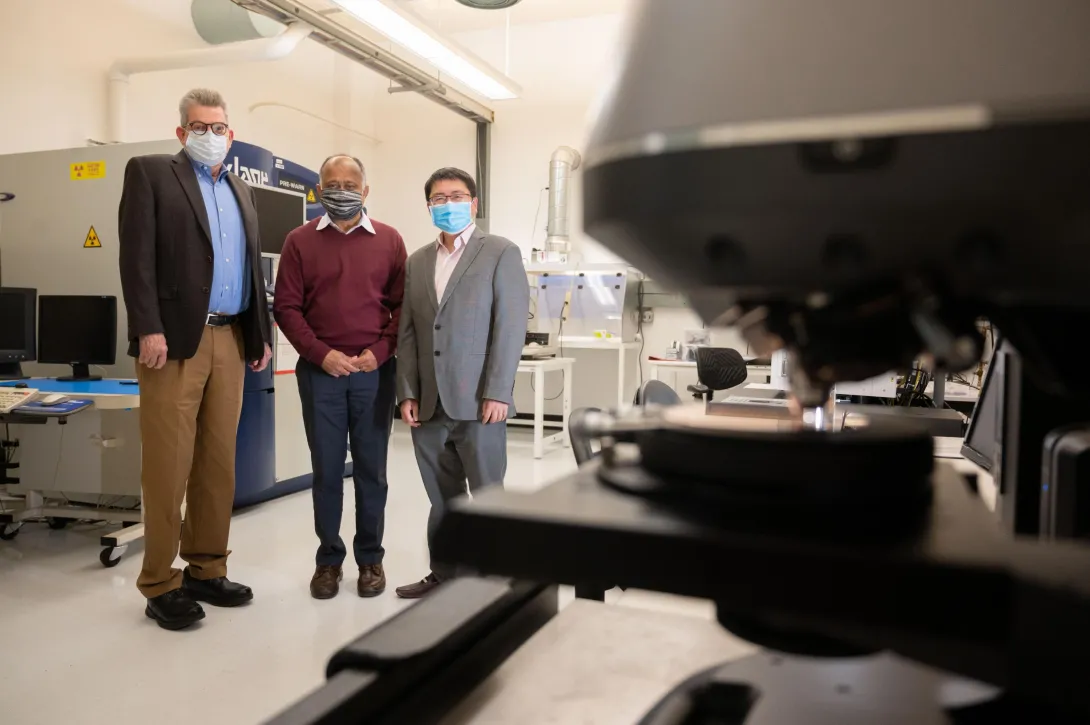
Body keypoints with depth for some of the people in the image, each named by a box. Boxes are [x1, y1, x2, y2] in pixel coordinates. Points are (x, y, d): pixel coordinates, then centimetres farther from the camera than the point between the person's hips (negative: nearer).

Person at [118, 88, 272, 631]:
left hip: (230, 340, 6)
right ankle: (160, 584, 9)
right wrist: (148, 330, -17)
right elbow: (137, 255, -7)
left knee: (219, 461, 8)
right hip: (176, 339, -5)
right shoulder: (150, 173, 4)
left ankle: (206, 570, 19)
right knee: (169, 465, -2)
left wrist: (261, 334, 13)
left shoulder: (241, 191, 21)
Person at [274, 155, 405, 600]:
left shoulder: (389, 240, 6)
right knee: (326, 468, 7)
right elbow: (285, 307, 0)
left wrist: (380, 352, -9)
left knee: (371, 468, 6)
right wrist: (320, 354, -10)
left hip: (374, 372, 0)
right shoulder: (300, 241, 5)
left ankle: (370, 558, 19)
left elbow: (403, 304, 3)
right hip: (319, 371, 0)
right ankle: (329, 558, 20)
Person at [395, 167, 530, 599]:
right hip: (429, 405, 5)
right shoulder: (418, 261, 17)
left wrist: (497, 393, -14)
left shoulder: (501, 253, 1)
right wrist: (407, 393, 4)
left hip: (477, 401, -4)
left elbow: (511, 326, -7)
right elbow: (408, 333, 12)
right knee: (442, 499, 13)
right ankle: (443, 575, 25)